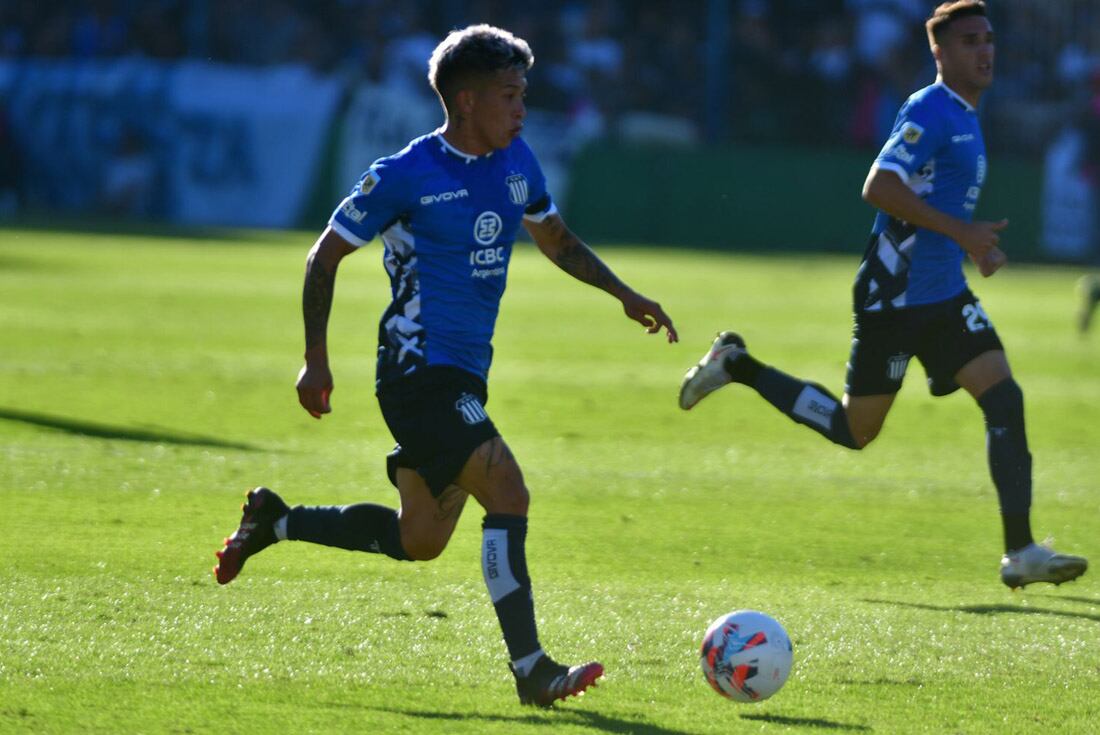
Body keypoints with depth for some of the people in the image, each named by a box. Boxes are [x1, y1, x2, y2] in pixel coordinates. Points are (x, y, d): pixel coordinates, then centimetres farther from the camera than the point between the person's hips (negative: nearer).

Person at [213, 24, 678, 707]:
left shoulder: (517, 162, 8)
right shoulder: (405, 176, -12)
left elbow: (556, 238, 25)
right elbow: (325, 256, -3)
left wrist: (625, 295, 12)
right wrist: (316, 361, -5)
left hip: (464, 378, 9)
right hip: (419, 373, -9)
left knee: (419, 541, 15)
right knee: (508, 493, -22)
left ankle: (274, 521, 33)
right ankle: (531, 670, -21)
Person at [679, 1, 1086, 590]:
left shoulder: (965, 116, 16)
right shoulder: (929, 110, -14)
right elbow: (879, 188, -24)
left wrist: (973, 242, 19)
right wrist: (960, 231, -25)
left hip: (945, 296, 9)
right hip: (894, 298, -9)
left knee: (1005, 398, -7)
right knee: (854, 430, 1)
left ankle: (1020, 553, -9)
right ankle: (738, 367, 20)